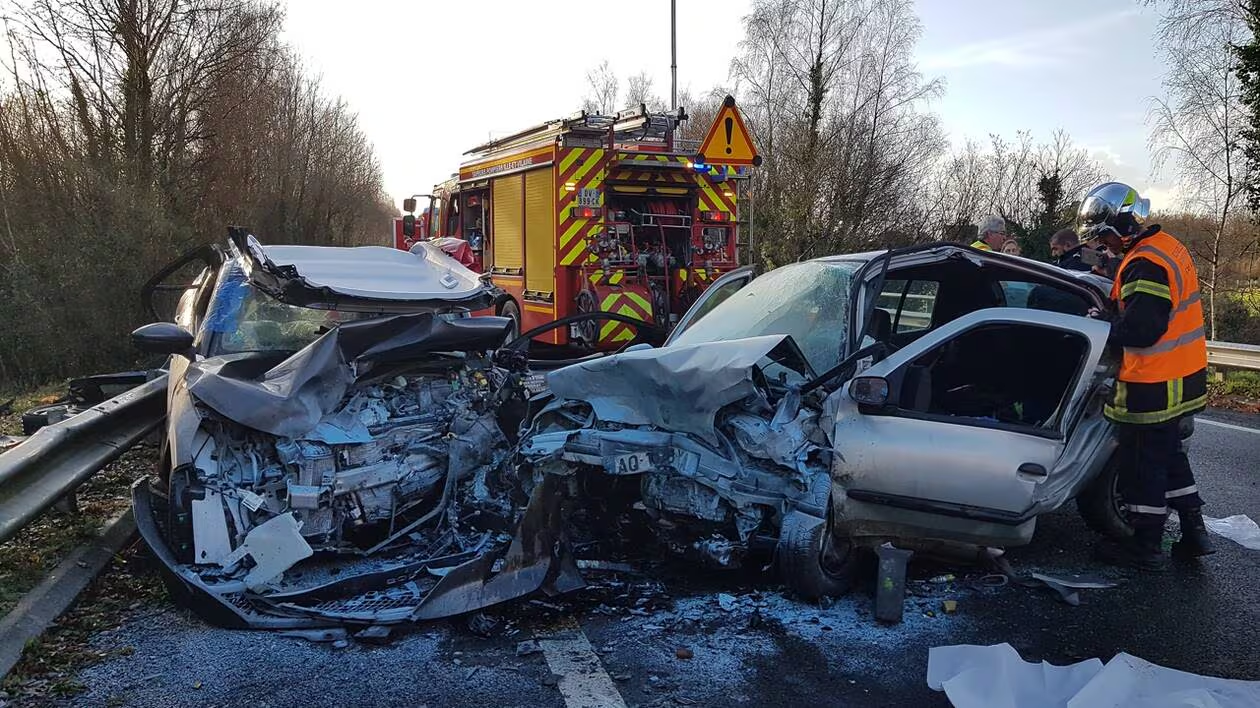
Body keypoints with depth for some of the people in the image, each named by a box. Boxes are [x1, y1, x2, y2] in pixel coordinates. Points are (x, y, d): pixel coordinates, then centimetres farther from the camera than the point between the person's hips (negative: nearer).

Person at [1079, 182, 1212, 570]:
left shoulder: (1145, 264, -23)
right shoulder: (1166, 246, 9)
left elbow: (1141, 329, -28)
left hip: (1154, 388, -10)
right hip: (1182, 378, 10)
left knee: (1143, 465, 3)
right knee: (1170, 455, 22)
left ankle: (1146, 546, 15)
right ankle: (1194, 532, 30)